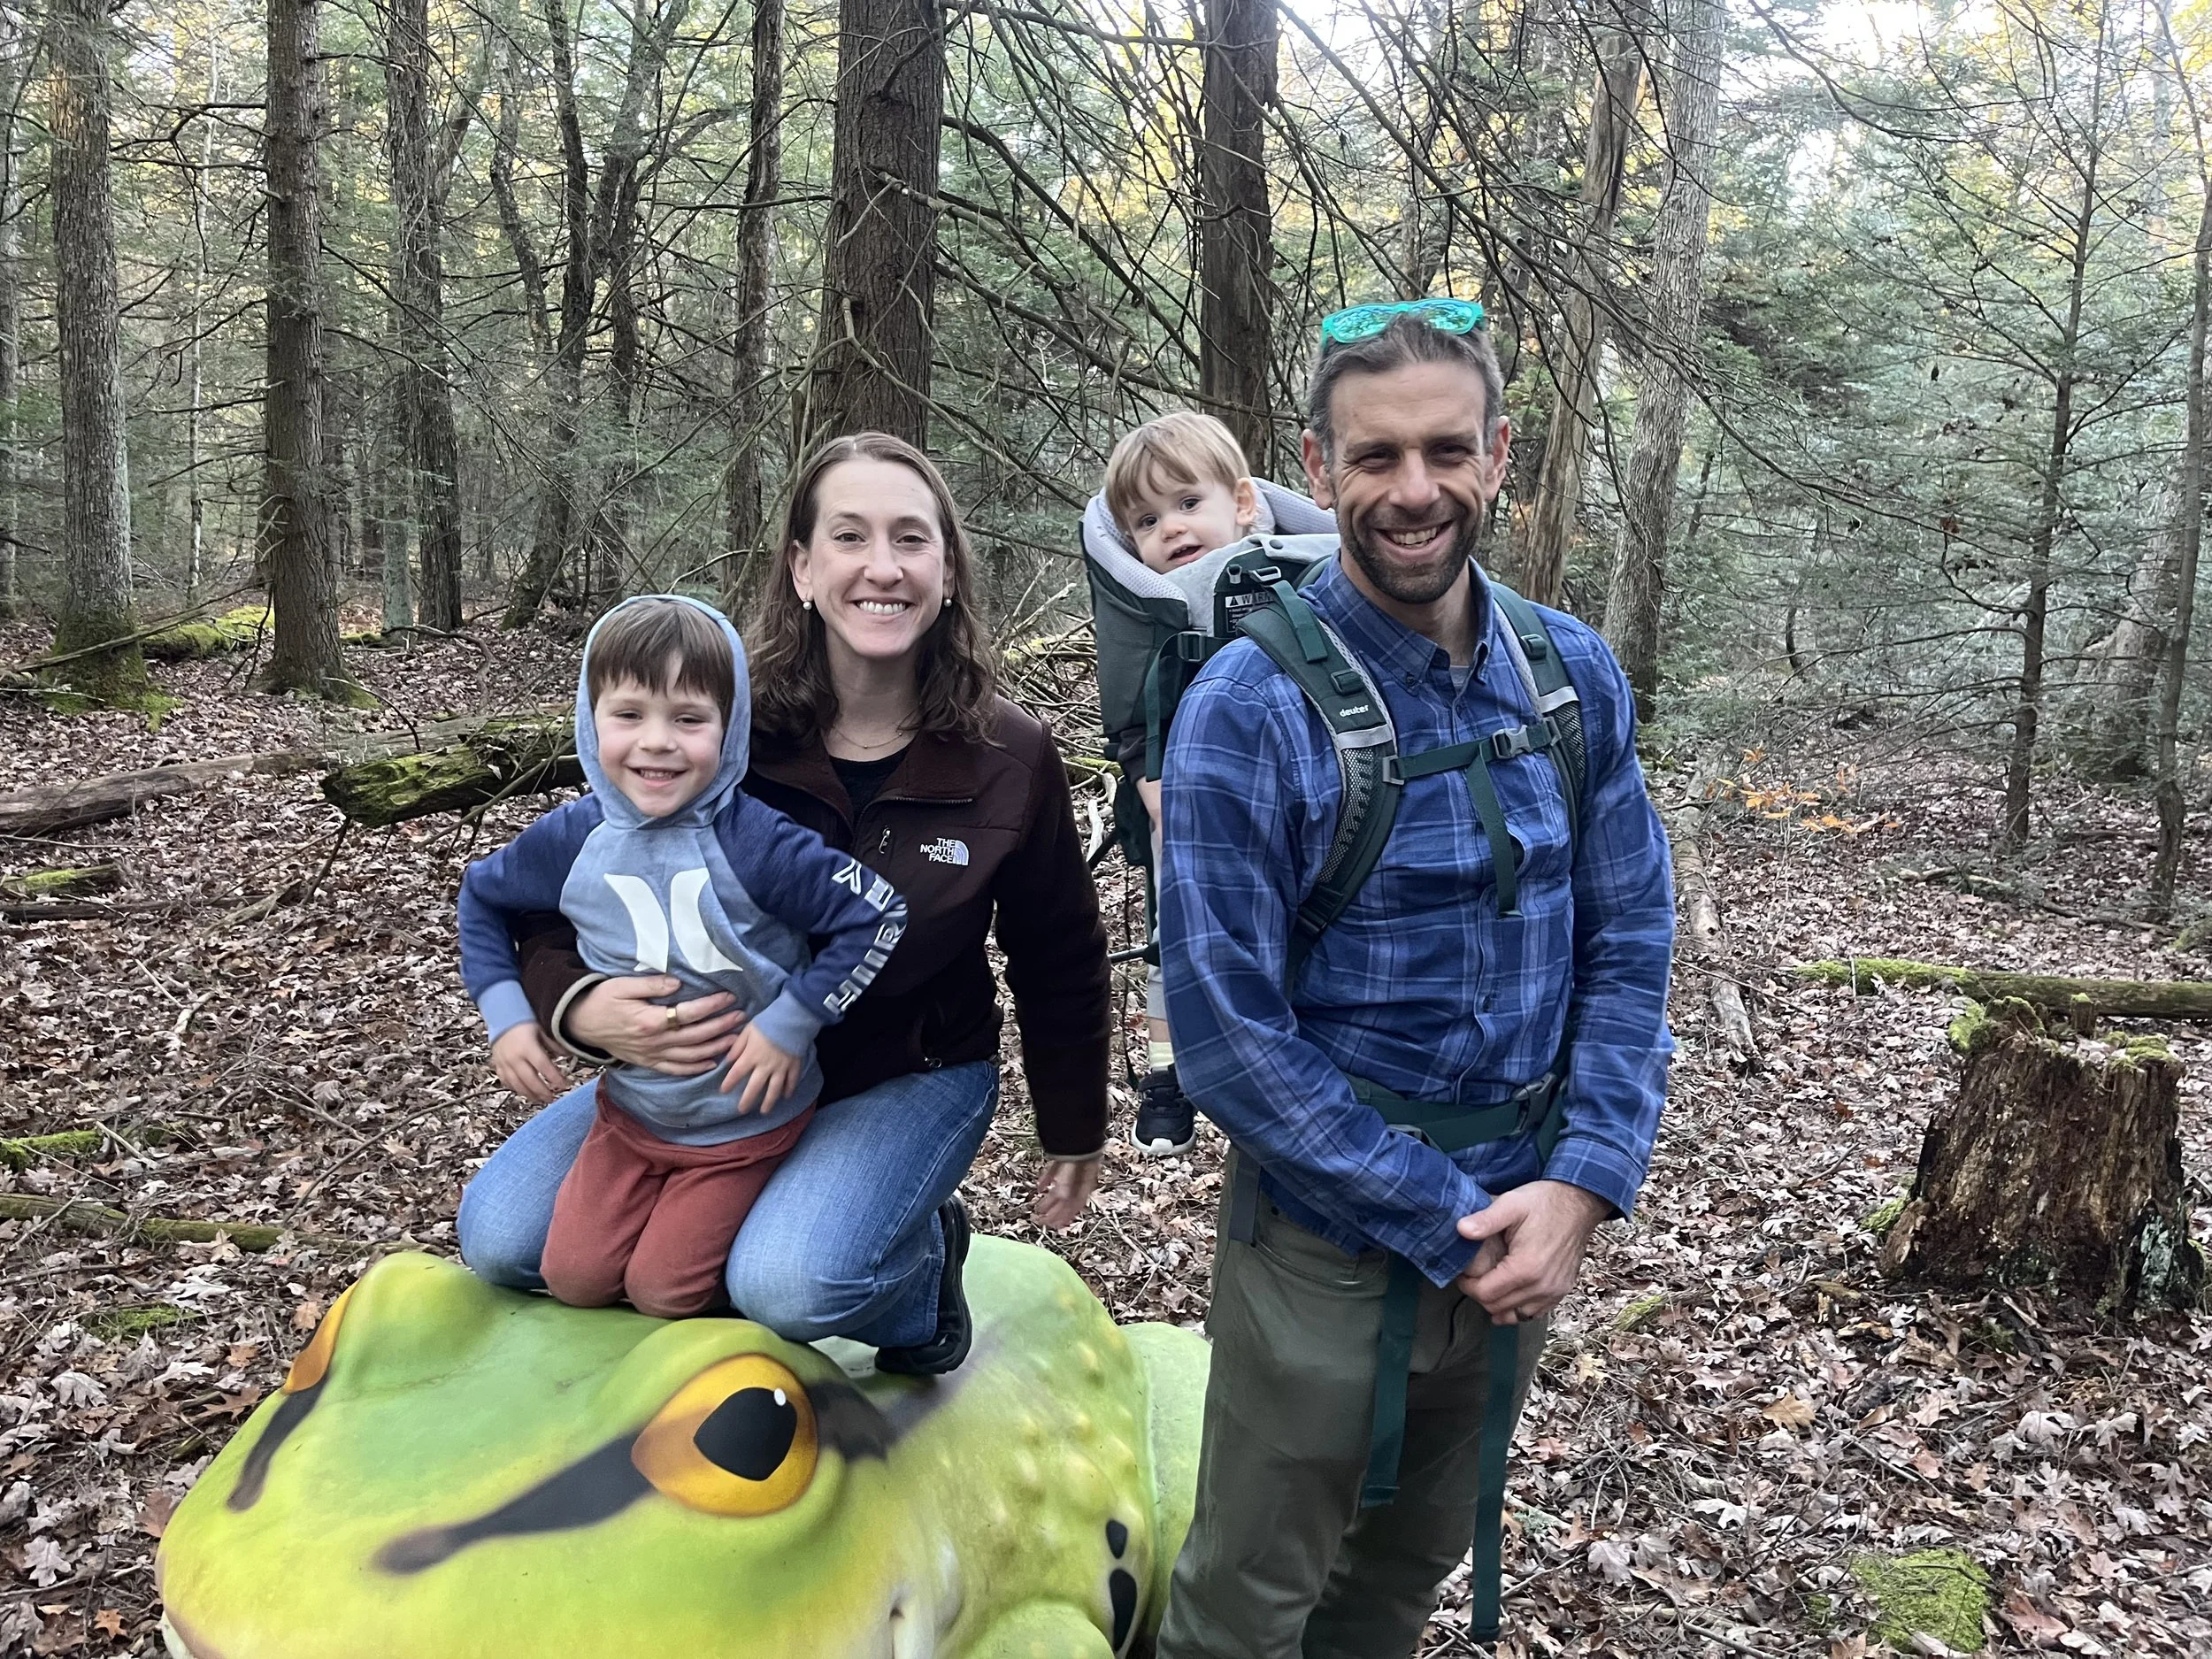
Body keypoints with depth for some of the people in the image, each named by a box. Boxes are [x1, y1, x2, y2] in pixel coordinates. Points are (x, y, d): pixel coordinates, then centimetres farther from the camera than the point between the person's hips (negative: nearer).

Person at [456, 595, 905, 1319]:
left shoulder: (753, 842, -27)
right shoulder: (574, 838, -12)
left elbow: (877, 913, -23)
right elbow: (483, 896, 8)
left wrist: (790, 1022, -23)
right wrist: (506, 1010, -3)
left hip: (747, 1120, -4)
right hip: (632, 1110, 5)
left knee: (662, 1289, 2)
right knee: (572, 1276, 9)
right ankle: (702, 1218, 34)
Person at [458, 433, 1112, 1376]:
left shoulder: (1010, 759, -13)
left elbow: (1060, 961, 2)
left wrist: (1075, 1132, 11)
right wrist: (573, 1005, -30)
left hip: (911, 1077, -2)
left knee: (790, 1284, -29)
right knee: (499, 1239, -8)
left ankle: (921, 1256, 5)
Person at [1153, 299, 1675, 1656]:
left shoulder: (1576, 678, -3)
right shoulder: (1248, 710, -19)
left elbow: (1629, 943, 0)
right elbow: (1228, 1033, -20)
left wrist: (1579, 1187, -12)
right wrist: (1450, 1224, -17)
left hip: (1522, 1232, 5)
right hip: (1328, 1240, -4)